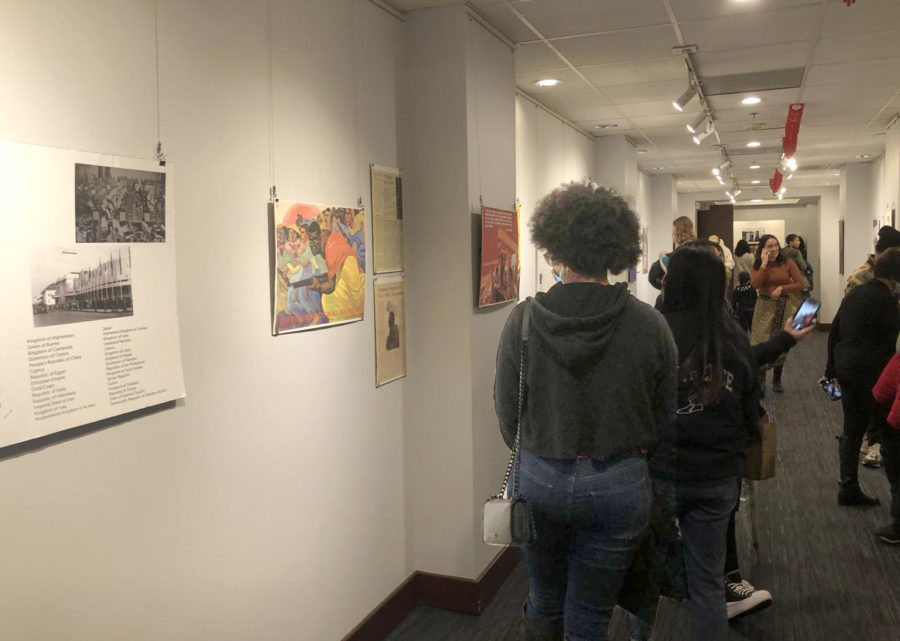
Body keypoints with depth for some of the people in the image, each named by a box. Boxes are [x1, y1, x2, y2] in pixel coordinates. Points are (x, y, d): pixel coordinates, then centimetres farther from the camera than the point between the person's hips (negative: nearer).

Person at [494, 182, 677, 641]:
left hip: (539, 481, 1)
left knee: (543, 602, 24)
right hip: (619, 484, 0)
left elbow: (506, 412, -4)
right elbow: (665, 414, -1)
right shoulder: (649, 325, -13)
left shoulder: (523, 319, -13)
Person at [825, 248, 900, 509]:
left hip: (846, 369, 8)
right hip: (871, 372, -8)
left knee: (852, 429, 15)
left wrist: (832, 370, 20)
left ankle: (849, 489, 20)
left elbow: (834, 332, 15)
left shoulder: (854, 293, 11)